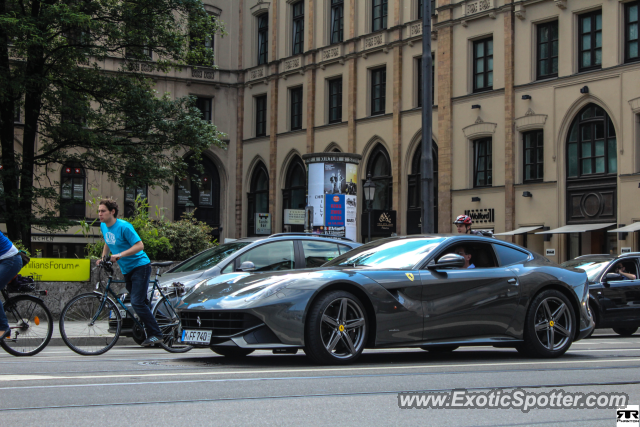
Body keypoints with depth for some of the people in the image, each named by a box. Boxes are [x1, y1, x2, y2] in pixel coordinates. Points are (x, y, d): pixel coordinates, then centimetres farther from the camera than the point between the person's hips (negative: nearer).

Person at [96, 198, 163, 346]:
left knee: (137, 302, -16)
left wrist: (120, 255, -30)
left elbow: (139, 245, -23)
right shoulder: (103, 226, 5)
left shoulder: (124, 227, -19)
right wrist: (102, 258, 11)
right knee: (141, 302, 12)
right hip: (126, 270, 8)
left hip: (140, 266, -8)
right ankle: (151, 334, 23)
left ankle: (156, 334, -10)